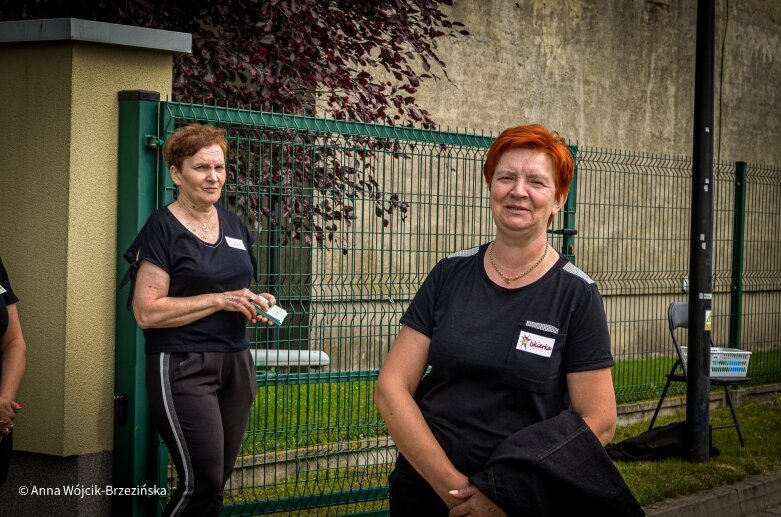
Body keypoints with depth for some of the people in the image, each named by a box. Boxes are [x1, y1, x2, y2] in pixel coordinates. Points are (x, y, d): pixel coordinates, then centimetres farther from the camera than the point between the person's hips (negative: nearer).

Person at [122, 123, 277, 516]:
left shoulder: (234, 225, 14)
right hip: (183, 366, -7)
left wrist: (255, 303, 4)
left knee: (217, 484, 7)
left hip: (235, 364, 7)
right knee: (201, 482, -11)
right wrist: (221, 300, -17)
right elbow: (147, 312, -14)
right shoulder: (162, 228, -7)